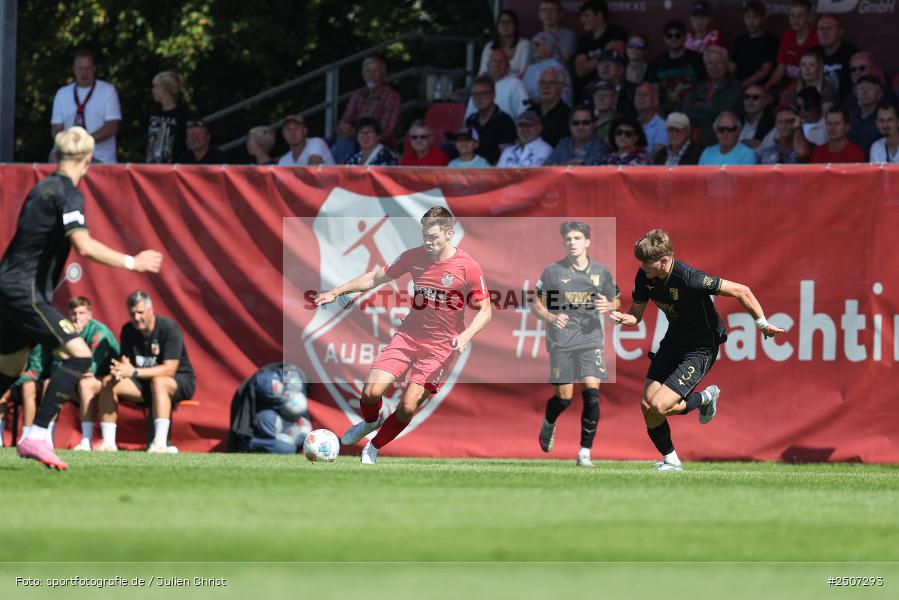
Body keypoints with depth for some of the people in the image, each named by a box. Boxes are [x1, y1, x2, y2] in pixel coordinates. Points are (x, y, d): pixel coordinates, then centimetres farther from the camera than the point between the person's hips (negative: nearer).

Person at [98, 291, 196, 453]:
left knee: (158, 382, -40)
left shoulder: (169, 329, -18)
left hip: (181, 381, -6)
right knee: (109, 383, -15)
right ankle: (108, 442, -20)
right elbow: (124, 362, 0)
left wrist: (134, 372, -33)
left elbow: (169, 369, -25)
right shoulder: (128, 330, 2)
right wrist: (119, 371, -27)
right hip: (144, 384, 6)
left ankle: (160, 444, -48)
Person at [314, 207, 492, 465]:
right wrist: (336, 292, 5)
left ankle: (373, 449, 15)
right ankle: (371, 421, 23)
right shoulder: (414, 257, -2)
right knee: (372, 390, -13)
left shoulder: (468, 268, -13)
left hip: (441, 345, -3)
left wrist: (466, 335, -24)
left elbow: (485, 310, -6)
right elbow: (376, 277, 10)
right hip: (408, 336, 3)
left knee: (408, 407, -11)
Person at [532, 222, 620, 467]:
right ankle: (548, 424, 37)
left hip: (591, 339, 1)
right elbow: (536, 305, 5)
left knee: (592, 393, -13)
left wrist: (608, 306, -7)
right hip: (561, 342, -1)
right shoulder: (552, 272, -1)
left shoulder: (601, 272, 5)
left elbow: (616, 301, 17)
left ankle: (585, 451, -5)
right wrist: (551, 317, -16)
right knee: (563, 397, 1)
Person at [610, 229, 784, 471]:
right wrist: (620, 317, -20)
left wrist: (762, 324, -14)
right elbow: (636, 314, 4)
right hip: (673, 341, 7)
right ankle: (671, 460, 20)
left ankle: (705, 398, 12)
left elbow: (741, 291, -24)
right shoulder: (644, 277, -10)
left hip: (700, 349, -7)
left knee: (659, 406, -17)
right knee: (647, 406, -1)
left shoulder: (690, 279, -31)